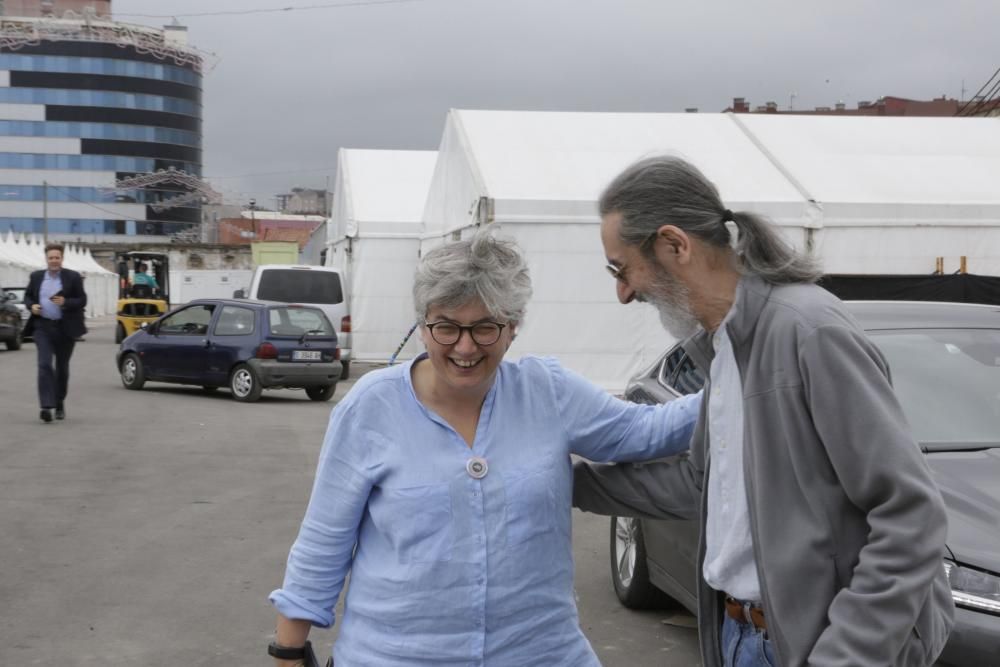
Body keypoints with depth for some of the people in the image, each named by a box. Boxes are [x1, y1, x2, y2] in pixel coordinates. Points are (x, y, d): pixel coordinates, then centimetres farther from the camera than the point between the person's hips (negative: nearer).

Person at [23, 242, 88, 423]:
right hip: (42, 327, 1)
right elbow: (27, 296, 17)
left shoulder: (73, 277, -1)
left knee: (62, 367, 11)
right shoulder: (36, 277, 8)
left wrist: (65, 302, -20)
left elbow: (82, 300, -2)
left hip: (65, 328, -1)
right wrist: (31, 306, -5)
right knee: (44, 365, -13)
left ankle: (60, 403, 27)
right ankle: (47, 406, -19)